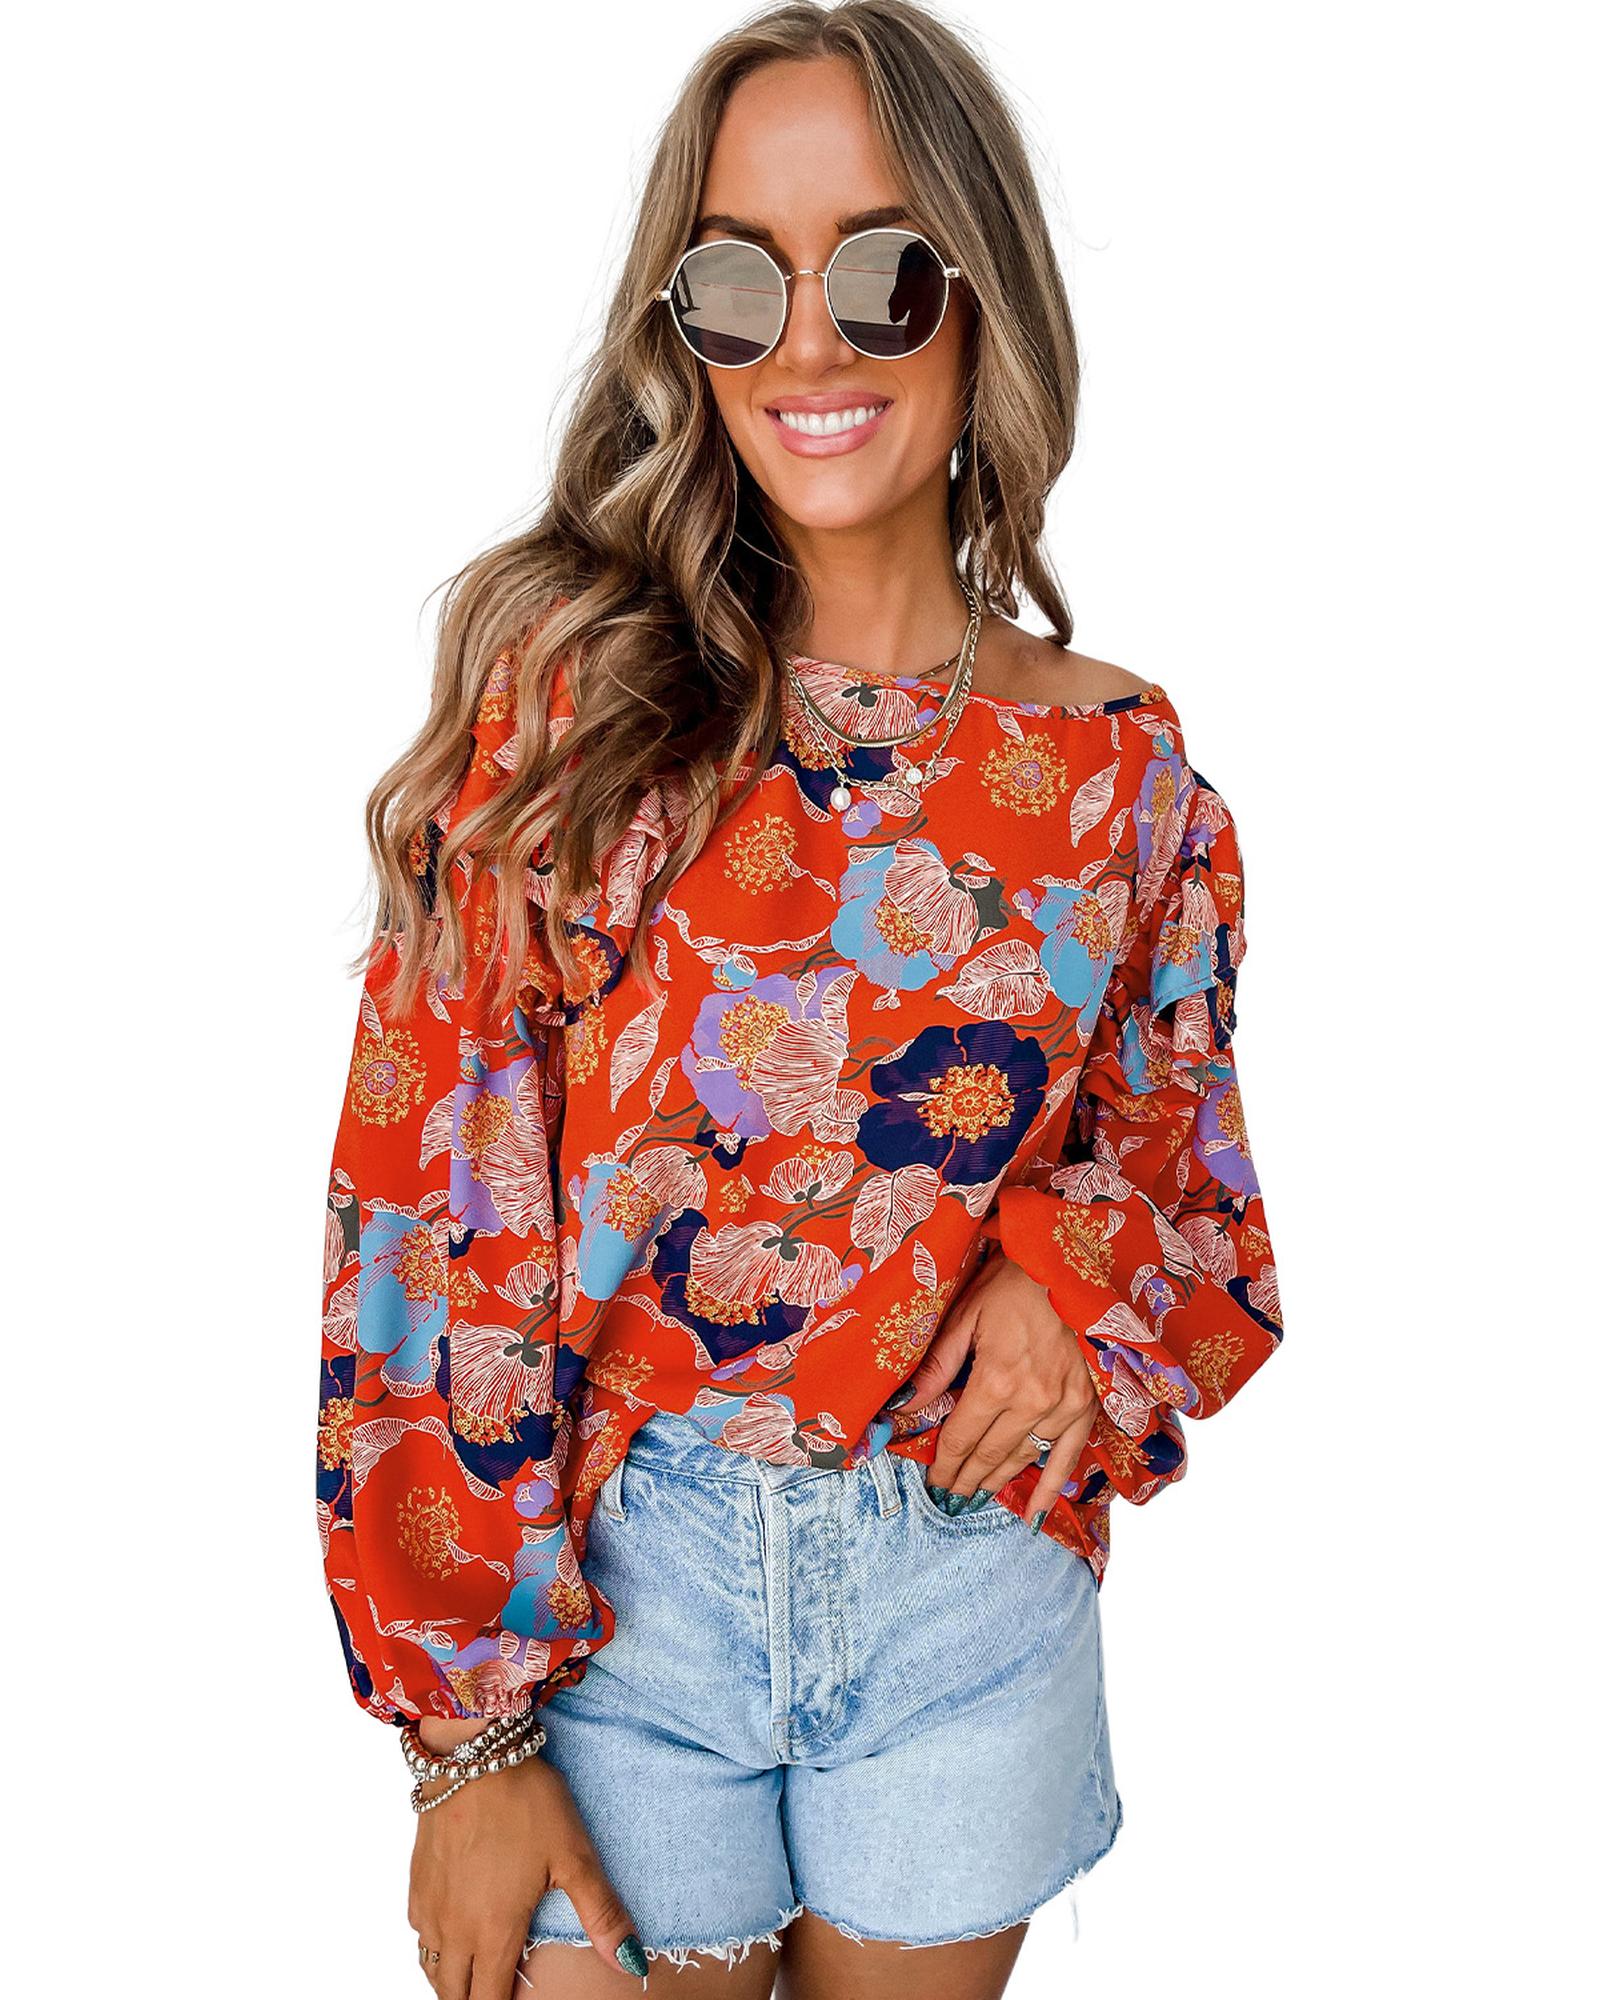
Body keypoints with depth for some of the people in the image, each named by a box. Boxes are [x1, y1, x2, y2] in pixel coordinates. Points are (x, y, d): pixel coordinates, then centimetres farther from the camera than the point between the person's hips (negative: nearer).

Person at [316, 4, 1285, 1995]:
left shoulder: (1116, 767, -3)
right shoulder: (569, 693, -10)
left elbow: (1167, 1154, 11)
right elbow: (435, 1221, -10)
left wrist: (1070, 1282, -12)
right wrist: (468, 1730, -10)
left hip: (967, 1580, 3)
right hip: (612, 1568, -2)